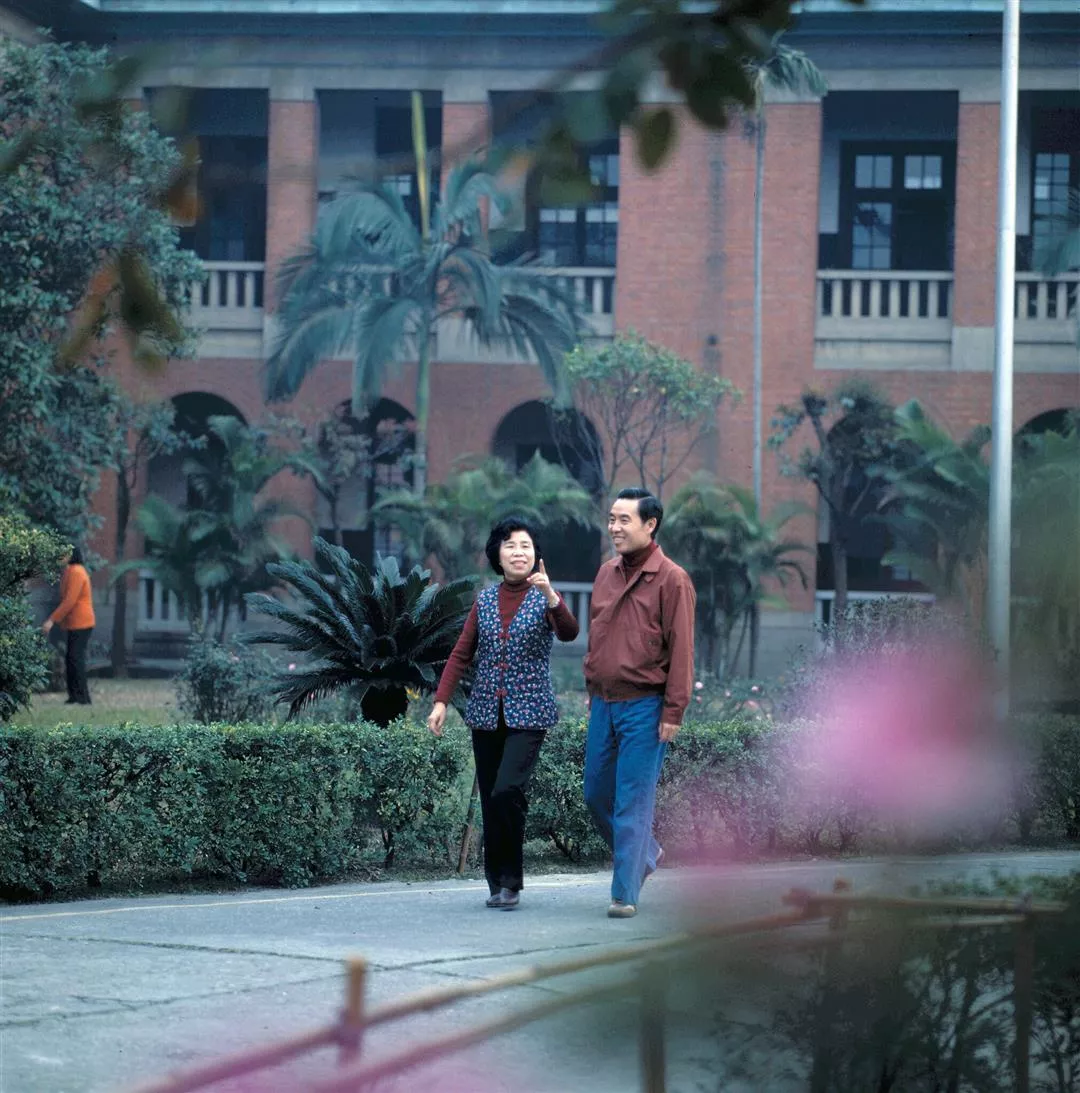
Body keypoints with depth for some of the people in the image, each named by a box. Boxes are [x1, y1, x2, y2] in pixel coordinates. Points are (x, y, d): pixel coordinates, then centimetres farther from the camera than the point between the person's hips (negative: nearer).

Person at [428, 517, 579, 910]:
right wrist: (441, 701, 1)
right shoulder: (485, 599, 9)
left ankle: (509, 882, -7)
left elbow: (569, 633, -20)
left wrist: (549, 594, -35)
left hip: (528, 712, -4)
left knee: (507, 792, -18)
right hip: (486, 712, 4)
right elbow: (461, 654, 10)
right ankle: (497, 883, 14)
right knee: (490, 799, 4)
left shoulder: (545, 598, -1)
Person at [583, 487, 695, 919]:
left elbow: (681, 649, -10)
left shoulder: (671, 580, -8)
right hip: (604, 704, 7)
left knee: (632, 802, -6)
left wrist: (673, 712, -13)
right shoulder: (606, 574, 11)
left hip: (644, 706, -7)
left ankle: (625, 894, -1)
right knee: (596, 795, 12)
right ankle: (645, 855, 33)